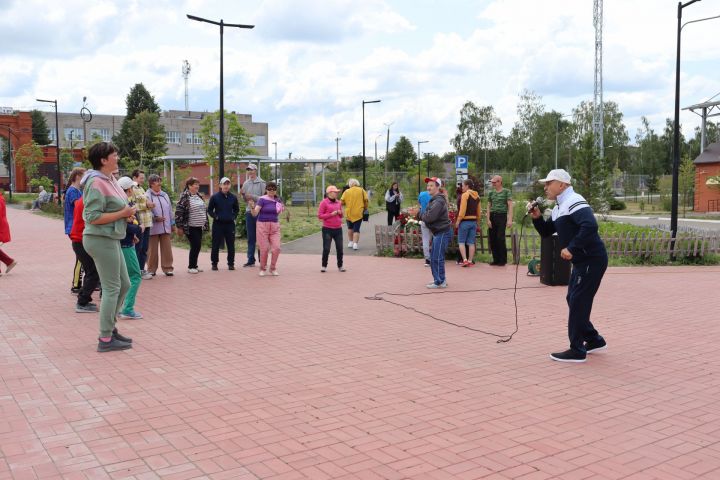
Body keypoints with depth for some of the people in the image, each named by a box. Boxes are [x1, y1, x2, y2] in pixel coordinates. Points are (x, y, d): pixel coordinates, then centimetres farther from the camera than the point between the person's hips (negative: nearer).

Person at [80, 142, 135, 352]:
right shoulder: (96, 183, -17)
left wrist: (127, 211, 4)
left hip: (111, 239, 10)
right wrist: (122, 214, -18)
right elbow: (93, 217, -23)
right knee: (112, 288, -4)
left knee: (124, 285, 17)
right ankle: (106, 339, 5)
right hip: (101, 240, -10)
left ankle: (110, 328, 29)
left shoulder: (110, 180, 11)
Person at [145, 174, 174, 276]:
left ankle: (167, 268, 12)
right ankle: (151, 269, 13)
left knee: (167, 249, 4)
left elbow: (170, 210, 17)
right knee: (152, 250, 3)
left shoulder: (165, 195, 16)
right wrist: (155, 218, -21)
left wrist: (172, 224, 15)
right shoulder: (147, 196, -4)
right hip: (153, 228, -5)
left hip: (166, 227, 5)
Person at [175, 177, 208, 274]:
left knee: (198, 246, 10)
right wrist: (180, 227, -17)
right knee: (195, 246, -7)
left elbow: (204, 210, 21)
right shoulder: (184, 197, -12)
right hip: (190, 227, -7)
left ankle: (194, 265, 20)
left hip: (199, 226, 7)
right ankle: (191, 267, 5)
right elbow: (178, 212, -15)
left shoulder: (199, 196, 12)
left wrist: (205, 224, 18)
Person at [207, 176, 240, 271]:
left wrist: (234, 216, 4)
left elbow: (236, 209, 18)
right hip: (218, 224, -2)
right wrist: (215, 216, -6)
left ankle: (231, 263, 14)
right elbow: (209, 210, 6)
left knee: (231, 245, 5)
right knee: (216, 245, 3)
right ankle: (214, 263, 13)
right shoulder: (215, 197, -2)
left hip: (230, 224, 2)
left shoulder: (233, 197, 6)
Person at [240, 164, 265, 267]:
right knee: (250, 238, 7)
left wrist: (252, 196, -16)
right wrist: (243, 195, -4)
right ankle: (251, 260, 11)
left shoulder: (261, 183, -2)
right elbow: (245, 200, 15)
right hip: (249, 212, 5)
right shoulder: (246, 183, 13)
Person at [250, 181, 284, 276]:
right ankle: (262, 269, 18)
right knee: (264, 249, -2)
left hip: (274, 226, 4)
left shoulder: (277, 200, 7)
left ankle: (273, 269, 12)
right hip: (263, 225, -4)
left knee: (276, 248, -6)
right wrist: (252, 207, -35)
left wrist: (282, 210, 6)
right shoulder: (262, 199, -8)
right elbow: (255, 213, -17)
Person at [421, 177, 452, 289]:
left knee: (437, 257, -6)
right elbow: (427, 215, 16)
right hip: (439, 232, 11)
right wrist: (425, 216, -4)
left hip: (442, 232, -11)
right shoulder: (434, 199, 16)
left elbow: (430, 217, -25)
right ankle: (439, 279, 26)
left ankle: (440, 282, 1)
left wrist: (423, 216, -6)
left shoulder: (438, 201, -18)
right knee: (433, 257, 16)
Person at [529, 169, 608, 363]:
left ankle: (576, 351, 3)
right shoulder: (559, 208, 14)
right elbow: (546, 232, 23)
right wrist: (537, 217, 5)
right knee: (573, 301, 16)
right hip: (582, 260, 10)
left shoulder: (573, 201, -17)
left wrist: (571, 249, -29)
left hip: (592, 260, -10)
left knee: (578, 303, -6)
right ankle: (594, 340, 29)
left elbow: (590, 225, -32)